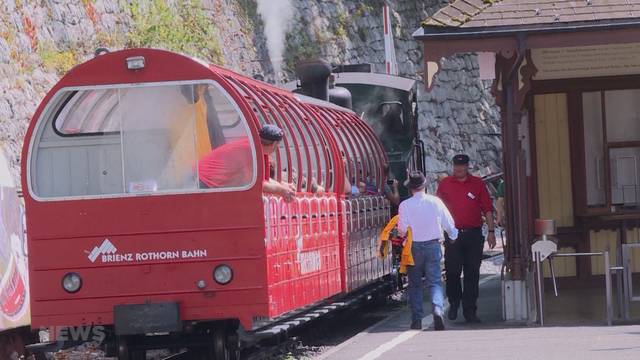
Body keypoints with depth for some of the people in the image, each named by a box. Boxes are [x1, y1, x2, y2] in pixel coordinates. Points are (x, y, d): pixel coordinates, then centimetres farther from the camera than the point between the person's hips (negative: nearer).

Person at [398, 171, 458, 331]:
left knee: (415, 284, 10)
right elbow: (449, 223, 6)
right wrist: (454, 237, 25)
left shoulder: (405, 205, -9)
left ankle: (417, 320, 6)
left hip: (414, 247, -1)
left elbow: (402, 229, -11)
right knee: (435, 282, 4)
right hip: (433, 245, 1)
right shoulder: (436, 202, -2)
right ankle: (438, 310, -21)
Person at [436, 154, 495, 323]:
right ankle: (454, 303, 20)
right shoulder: (445, 184, 8)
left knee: (472, 274, 1)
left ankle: (470, 311, 7)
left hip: (473, 235, 0)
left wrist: (491, 231, 1)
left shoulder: (478, 184, 7)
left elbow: (487, 209, 8)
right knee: (452, 272, -3)